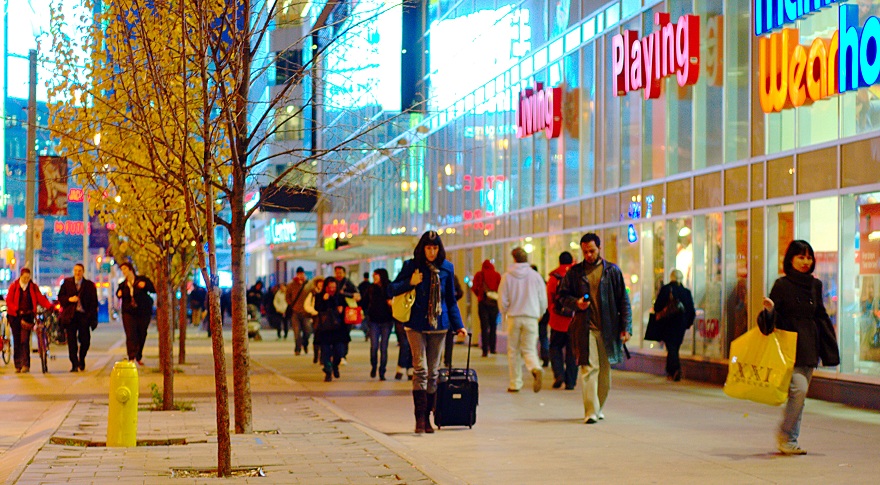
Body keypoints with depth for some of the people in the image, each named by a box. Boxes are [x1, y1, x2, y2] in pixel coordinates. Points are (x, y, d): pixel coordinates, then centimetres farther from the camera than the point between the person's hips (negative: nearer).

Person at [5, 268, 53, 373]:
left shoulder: (33, 287, 6)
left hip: (28, 316, -1)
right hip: (15, 316, 1)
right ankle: (18, 365, 10)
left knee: (25, 340, -12)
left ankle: (26, 364, -12)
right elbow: (9, 301, 0)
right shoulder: (14, 286, 4)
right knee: (17, 341, 3)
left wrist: (50, 306, -19)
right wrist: (17, 310, -14)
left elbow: (41, 298, -2)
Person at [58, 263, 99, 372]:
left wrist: (92, 317, -4)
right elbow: (60, 297, 10)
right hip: (70, 316, 0)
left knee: (85, 341, 1)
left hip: (84, 315, 0)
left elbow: (94, 302, 4)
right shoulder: (67, 283, 9)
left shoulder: (89, 285, 5)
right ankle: (74, 364, 0)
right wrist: (69, 299, -10)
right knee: (71, 341, -4)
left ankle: (81, 360, 25)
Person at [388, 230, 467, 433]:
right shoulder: (411, 266, 0)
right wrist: (410, 283, -13)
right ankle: (419, 418, -14)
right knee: (420, 369, -13)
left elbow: (451, 300, 15)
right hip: (416, 325, -3)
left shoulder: (446, 268, 7)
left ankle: (427, 417, 13)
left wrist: (458, 325, 10)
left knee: (433, 372, 6)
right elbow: (391, 290, 3)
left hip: (438, 325, 3)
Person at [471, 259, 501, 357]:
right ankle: (492, 348, 11)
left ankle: (485, 350, -7)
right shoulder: (497, 275, 3)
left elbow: (474, 288, -4)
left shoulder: (479, 274, 2)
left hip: (483, 302, -1)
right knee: (493, 326, 14)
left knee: (484, 327, -1)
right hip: (494, 303, 1)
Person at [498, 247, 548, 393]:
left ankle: (515, 383, 10)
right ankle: (536, 369, -28)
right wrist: (539, 314, 21)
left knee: (513, 351, 9)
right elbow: (543, 300, 4)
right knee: (529, 349, 4)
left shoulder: (507, 276, -2)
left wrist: (504, 315, 15)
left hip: (513, 317, -1)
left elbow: (502, 300, -2)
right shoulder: (535, 276, 2)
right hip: (531, 317, 1)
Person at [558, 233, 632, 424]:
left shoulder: (612, 271, 7)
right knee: (589, 368, -11)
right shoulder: (574, 272, 7)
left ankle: (599, 408, 23)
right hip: (584, 327, -1)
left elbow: (623, 300, 7)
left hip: (608, 328, 1)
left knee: (605, 370, 8)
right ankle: (591, 411, -14)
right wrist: (576, 303, -8)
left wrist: (626, 327, 0)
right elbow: (563, 295, 14)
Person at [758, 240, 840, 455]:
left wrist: (829, 349, 16)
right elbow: (771, 319, -7)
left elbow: (821, 316, 19)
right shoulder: (782, 285, -4)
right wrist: (769, 310, -30)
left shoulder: (815, 285, 12)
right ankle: (785, 437, -6)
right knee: (799, 388, -18)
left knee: (801, 393, 6)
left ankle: (790, 440, 12)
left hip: (809, 346, 6)